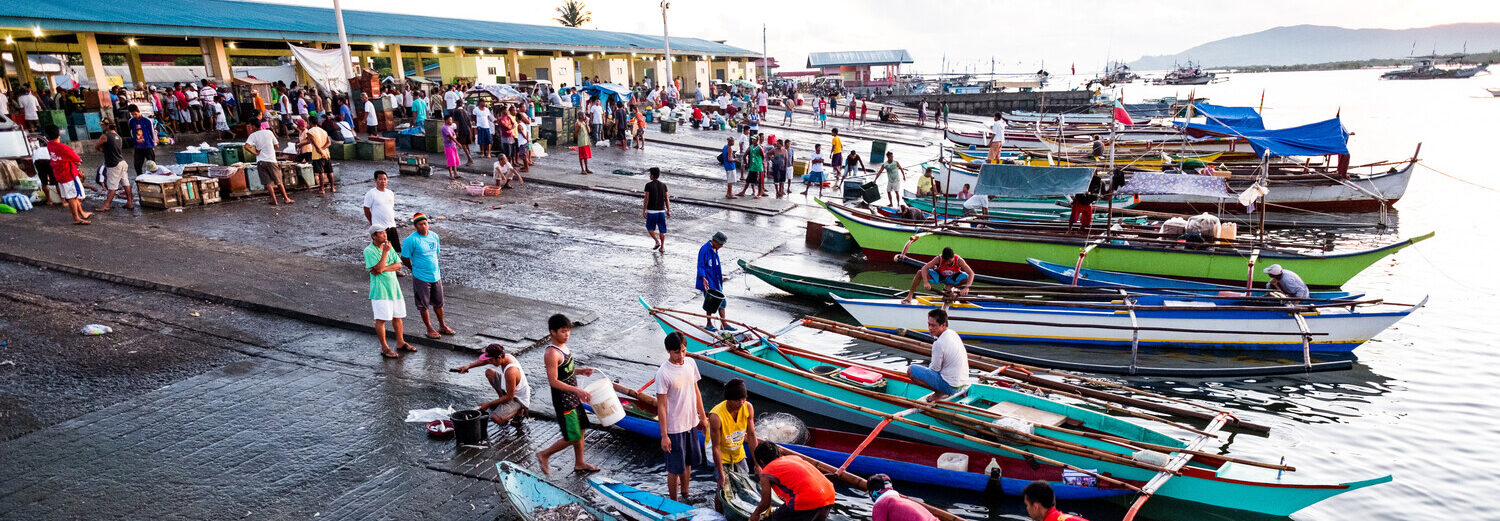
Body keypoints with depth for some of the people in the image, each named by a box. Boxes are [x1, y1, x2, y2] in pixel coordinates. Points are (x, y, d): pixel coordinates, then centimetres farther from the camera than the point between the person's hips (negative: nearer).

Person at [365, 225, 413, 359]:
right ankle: (384, 348, 6)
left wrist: (383, 268, -15)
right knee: (381, 319, -3)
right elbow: (378, 268, -20)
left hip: (393, 286, 6)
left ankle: (400, 342, 27)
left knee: (397, 316, 14)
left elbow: (398, 264, 1)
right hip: (379, 288, -6)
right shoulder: (369, 251, -11)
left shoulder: (388, 246, 9)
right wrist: (385, 251, -21)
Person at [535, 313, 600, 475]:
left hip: (573, 397, 9)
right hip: (563, 401, -9)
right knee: (572, 437, -1)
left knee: (580, 430, 17)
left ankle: (579, 463, 32)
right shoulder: (552, 354, -23)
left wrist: (581, 371, 3)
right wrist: (577, 390, -28)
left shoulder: (563, 346, 6)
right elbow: (553, 381, -25)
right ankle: (544, 455, 19)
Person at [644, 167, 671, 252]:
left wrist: (644, 211, -5)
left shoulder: (648, 185, -9)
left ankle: (657, 242, -1)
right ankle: (662, 247, 8)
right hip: (661, 211, 3)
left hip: (651, 211, -3)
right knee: (662, 230, 9)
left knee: (650, 228, 15)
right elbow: (667, 199, 3)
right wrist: (668, 210, 10)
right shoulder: (663, 185, 2)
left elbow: (646, 199, -11)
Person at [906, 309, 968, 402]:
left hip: (951, 386, -9)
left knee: (911, 370, -10)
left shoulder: (939, 343, -23)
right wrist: (931, 365, 18)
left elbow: (935, 369, -11)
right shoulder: (953, 333, 5)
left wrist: (928, 367, 8)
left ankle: (939, 393, -5)